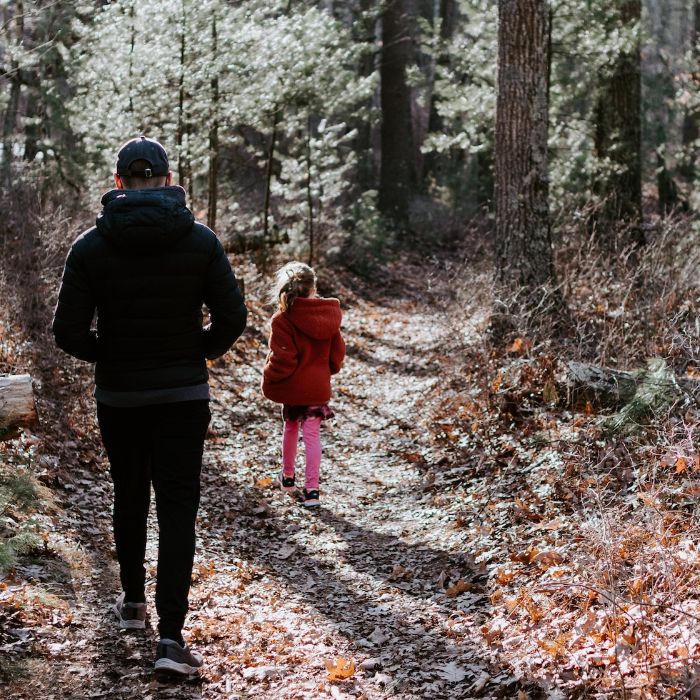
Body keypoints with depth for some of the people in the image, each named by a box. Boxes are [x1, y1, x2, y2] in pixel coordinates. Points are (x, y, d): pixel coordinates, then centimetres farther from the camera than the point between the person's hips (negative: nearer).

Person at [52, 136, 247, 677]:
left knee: (129, 498, 21)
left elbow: (70, 333, -9)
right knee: (178, 509, -1)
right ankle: (171, 637, -10)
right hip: (184, 395, -1)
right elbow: (232, 318, -7)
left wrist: (109, 356, 9)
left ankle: (133, 602, 36)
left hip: (118, 396, 1)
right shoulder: (200, 239, -6)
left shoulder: (91, 246, -6)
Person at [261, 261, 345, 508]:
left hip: (292, 385, -2)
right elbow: (337, 351, 5)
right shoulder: (328, 315, -3)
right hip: (318, 385, 2)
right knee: (312, 435, 4)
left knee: (291, 427, 21)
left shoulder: (283, 319, -18)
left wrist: (269, 380, -3)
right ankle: (311, 488, -3)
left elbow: (282, 358, -19)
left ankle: (287, 476, 37)